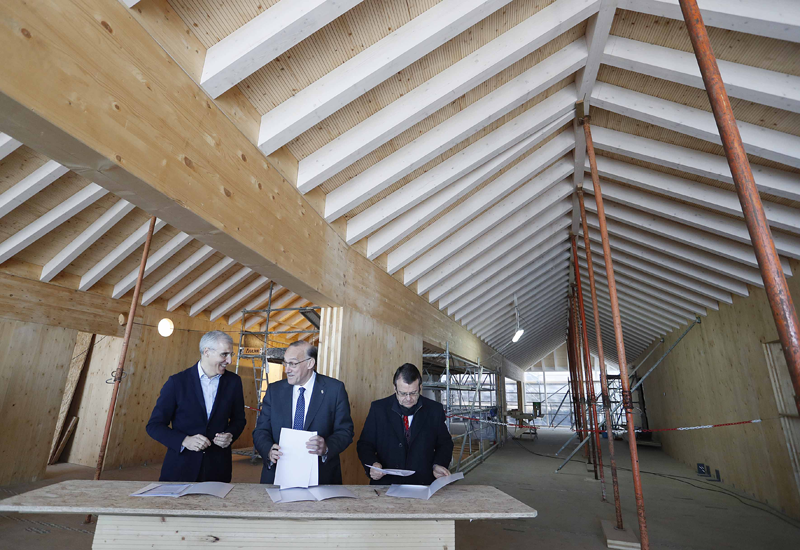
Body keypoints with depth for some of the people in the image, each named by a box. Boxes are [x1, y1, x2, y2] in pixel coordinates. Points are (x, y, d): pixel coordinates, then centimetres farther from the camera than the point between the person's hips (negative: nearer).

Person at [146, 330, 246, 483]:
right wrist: (185, 441, -18)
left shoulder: (233, 382, 0)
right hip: (180, 468, -1)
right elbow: (154, 425, -4)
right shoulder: (177, 382, -7)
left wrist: (231, 435, -9)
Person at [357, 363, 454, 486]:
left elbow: (445, 443, 13)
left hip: (423, 485, 1)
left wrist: (438, 465, -6)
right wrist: (372, 464, -14)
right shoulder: (378, 408, 1)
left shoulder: (435, 410, 3)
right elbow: (364, 444, 5)